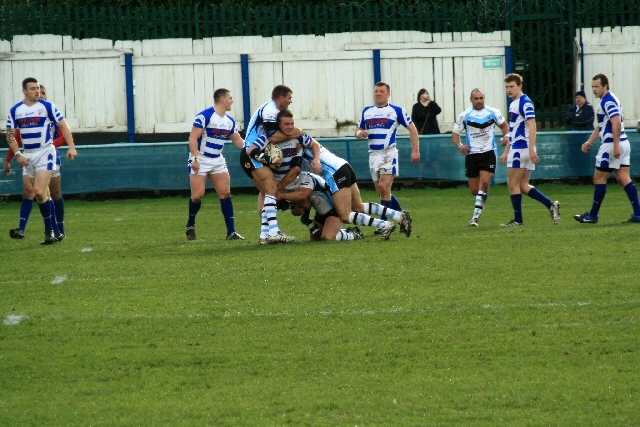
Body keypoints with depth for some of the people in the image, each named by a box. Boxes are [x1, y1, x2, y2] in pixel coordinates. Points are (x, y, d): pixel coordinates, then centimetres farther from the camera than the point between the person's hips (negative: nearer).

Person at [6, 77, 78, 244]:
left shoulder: (47, 106, -6)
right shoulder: (15, 110, 4)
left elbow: (64, 126, -4)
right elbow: (10, 135, 8)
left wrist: (71, 147, -15)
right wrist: (18, 154, -5)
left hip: (45, 152, -5)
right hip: (28, 155, 5)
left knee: (39, 192, -18)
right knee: (44, 195, 10)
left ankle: (49, 231, -10)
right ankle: (53, 231, 17)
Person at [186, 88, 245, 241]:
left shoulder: (230, 121, 7)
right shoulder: (204, 116, -15)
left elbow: (238, 141, 16)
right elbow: (193, 138, -17)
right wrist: (195, 158, -25)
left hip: (217, 161, 6)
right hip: (200, 161, -6)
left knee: (225, 193, -4)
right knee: (198, 195, -9)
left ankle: (231, 231, -4)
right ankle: (191, 225, 16)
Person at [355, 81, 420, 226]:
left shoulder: (396, 110, -2)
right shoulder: (367, 111, 13)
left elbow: (412, 128, 0)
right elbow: (359, 129, 21)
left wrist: (416, 151, -8)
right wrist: (359, 133, -5)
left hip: (389, 154, -6)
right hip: (374, 154, 6)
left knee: (384, 188, -16)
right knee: (382, 191, 8)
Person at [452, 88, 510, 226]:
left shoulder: (493, 112, 2)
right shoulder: (464, 115, 0)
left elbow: (504, 124, 18)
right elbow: (455, 133, 6)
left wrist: (506, 135, -2)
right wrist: (460, 145, -13)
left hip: (489, 153, -1)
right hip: (472, 154, 1)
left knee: (484, 183, -19)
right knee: (474, 190, 3)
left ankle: (476, 215, -16)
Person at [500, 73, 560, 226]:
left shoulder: (525, 103, -12)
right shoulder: (513, 104, 17)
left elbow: (532, 126, -20)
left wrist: (532, 150, -27)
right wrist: (506, 151, 24)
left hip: (522, 149, -9)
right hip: (515, 148, 9)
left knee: (513, 184, -4)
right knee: (523, 186, 9)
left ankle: (518, 220, 1)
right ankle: (551, 205, 8)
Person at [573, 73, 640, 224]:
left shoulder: (608, 101, -14)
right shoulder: (608, 101, 19)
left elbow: (616, 123, -25)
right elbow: (601, 126, 28)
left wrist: (616, 145, -29)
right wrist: (589, 142, 26)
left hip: (612, 144, -10)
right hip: (623, 144, 10)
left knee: (599, 179, 0)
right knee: (624, 179, 5)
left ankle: (593, 215, 6)